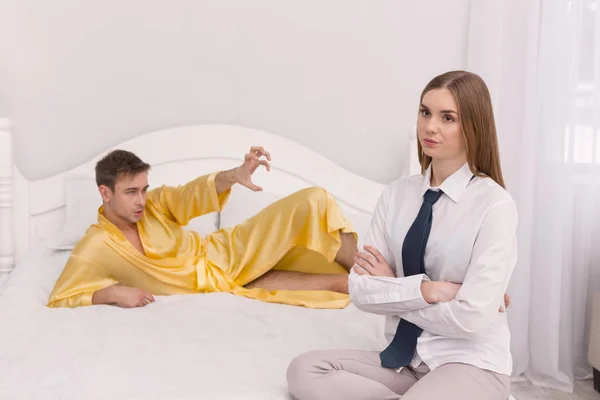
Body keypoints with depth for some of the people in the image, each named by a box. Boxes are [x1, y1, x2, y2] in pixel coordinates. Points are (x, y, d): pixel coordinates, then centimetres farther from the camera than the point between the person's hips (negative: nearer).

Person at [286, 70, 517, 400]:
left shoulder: (495, 204, -13)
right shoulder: (396, 194, 1)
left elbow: (471, 319, -19)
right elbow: (360, 290, -3)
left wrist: (393, 289, -8)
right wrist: (426, 289, -16)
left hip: (470, 364, -5)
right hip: (404, 358, 5)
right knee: (304, 370, -17)